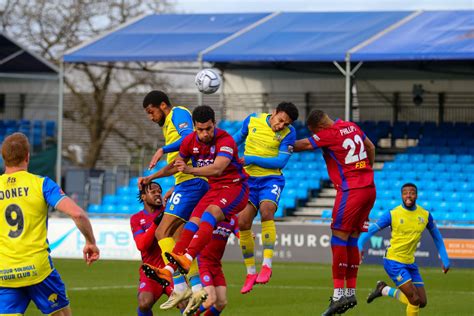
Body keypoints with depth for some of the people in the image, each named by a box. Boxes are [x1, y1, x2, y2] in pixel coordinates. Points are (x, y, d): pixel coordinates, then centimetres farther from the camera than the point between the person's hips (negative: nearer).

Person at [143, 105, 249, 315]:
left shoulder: (225, 141, -22)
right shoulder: (190, 141, -1)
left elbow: (218, 167, -39)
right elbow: (177, 164, 18)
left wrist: (191, 170, -51)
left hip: (235, 187, -7)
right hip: (214, 188, 7)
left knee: (210, 213, -32)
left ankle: (187, 260, -50)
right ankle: (169, 271, -22)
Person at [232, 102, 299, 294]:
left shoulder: (288, 133, -8)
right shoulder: (252, 120, 0)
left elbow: (281, 162, -14)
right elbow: (237, 139, 19)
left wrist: (251, 159, -19)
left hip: (271, 179, -3)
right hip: (249, 179, 3)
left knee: (266, 210, -31)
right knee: (243, 222, -9)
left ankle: (267, 265, -30)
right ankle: (250, 272, 6)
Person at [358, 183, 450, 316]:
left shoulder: (425, 215, 0)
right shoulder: (392, 215, -13)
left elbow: (437, 238, 14)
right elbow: (370, 230, -12)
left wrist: (445, 260, 13)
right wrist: (359, 246, -30)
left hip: (410, 263, 6)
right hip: (394, 261, -6)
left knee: (422, 302, 5)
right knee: (415, 299, -18)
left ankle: (386, 290, 19)